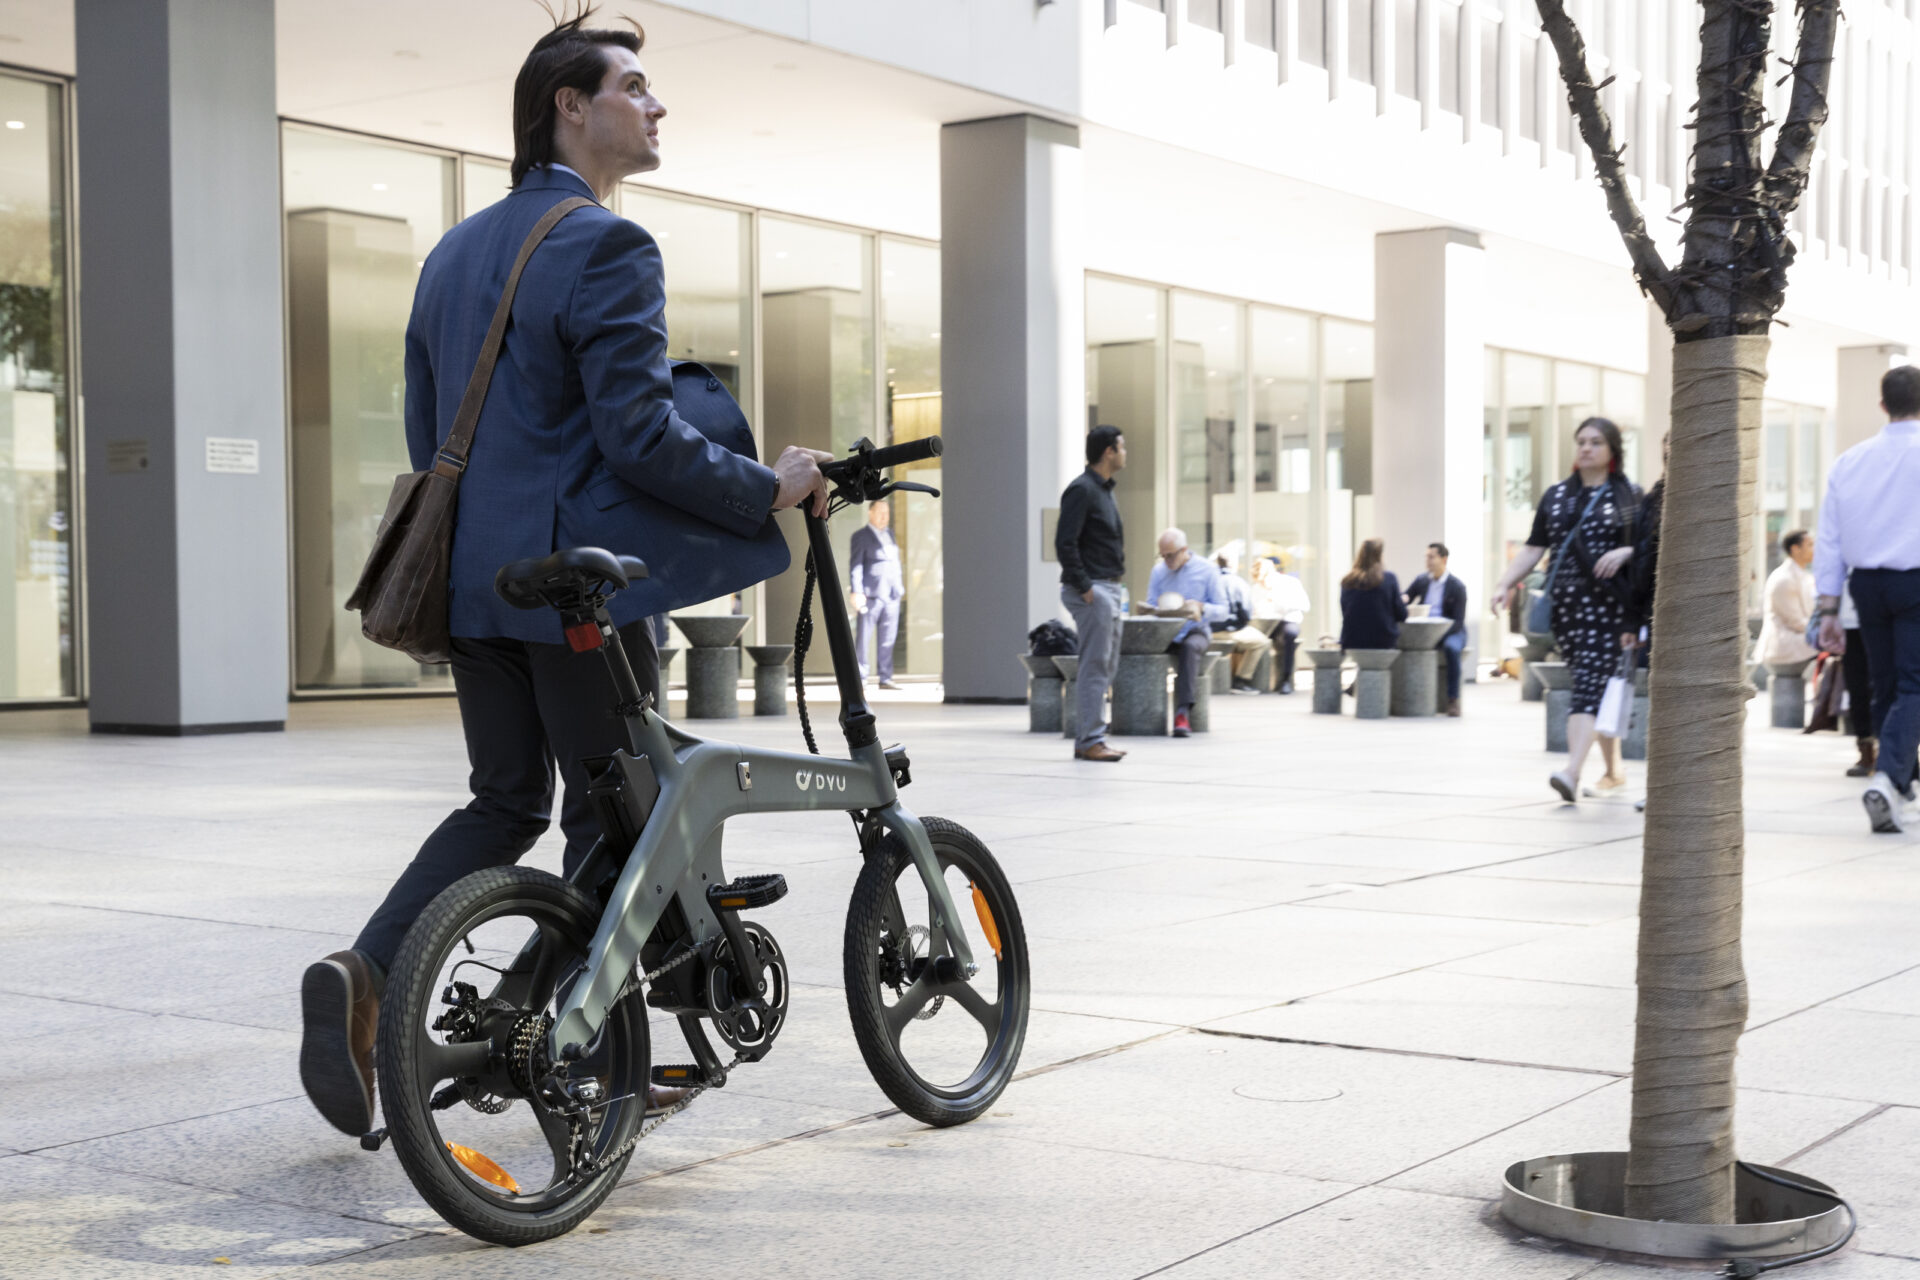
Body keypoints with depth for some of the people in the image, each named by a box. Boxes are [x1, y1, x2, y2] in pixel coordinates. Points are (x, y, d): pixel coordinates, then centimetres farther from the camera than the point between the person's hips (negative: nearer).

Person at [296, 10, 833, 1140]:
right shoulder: (607, 247, -12)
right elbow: (642, 433, -20)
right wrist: (768, 491, -9)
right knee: (609, 813, 5)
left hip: (471, 578, 8)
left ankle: (365, 976, -1)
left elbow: (425, 434, 19)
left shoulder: (456, 250, 16)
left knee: (506, 805, 16)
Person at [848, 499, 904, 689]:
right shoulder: (860, 536, 0)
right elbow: (855, 565, -7)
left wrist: (900, 588, 15)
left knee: (887, 640, 4)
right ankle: (859, 679, -1)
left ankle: (886, 679, 6)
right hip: (871, 595, -6)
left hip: (892, 595, 6)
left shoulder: (889, 534, 19)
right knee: (862, 638, -4)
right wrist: (856, 592, -16)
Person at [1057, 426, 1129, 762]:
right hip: (1092, 590, -10)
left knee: (1106, 666, 11)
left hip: (1109, 589, 10)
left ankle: (1087, 740, 16)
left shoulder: (1104, 490, 18)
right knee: (1094, 667, -9)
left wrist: (1116, 588, 15)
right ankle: (1090, 741, -7)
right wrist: (1084, 588, -19)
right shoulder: (1082, 490, -12)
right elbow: (1065, 543, -19)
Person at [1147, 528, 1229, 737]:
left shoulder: (1207, 570, 3)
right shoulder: (1158, 571, 14)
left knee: (1190, 646, -39)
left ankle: (1183, 712, -47)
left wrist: (1201, 608, -19)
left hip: (1195, 632, -3)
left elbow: (1222, 611, 1)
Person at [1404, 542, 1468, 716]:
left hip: (1450, 632, -4)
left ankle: (1453, 699, -30)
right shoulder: (1421, 581, 9)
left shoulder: (1457, 587, -5)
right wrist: (1403, 599, -12)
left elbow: (1458, 622, -10)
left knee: (1451, 648, -38)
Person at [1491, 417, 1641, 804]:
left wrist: (1625, 552, -17)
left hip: (1608, 603, -4)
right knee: (1596, 685, 10)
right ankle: (1613, 770, 23)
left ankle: (1572, 772, -27)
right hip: (1566, 605, 4)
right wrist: (1505, 584, 2)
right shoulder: (1556, 496, 16)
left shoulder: (1629, 495, 4)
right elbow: (1533, 549, 13)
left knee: (1589, 684, -16)